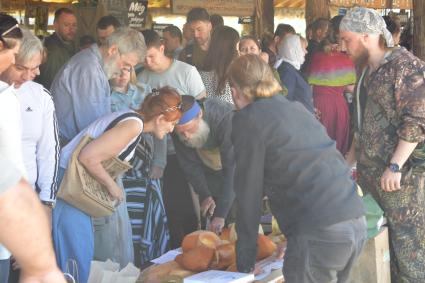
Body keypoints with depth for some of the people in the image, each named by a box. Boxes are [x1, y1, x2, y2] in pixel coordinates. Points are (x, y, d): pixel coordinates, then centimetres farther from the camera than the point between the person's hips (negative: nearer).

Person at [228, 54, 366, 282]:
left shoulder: (249, 119, 0)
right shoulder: (295, 109, 20)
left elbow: (248, 192, 0)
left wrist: (245, 262, 7)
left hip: (319, 234, -7)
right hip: (357, 224, 7)